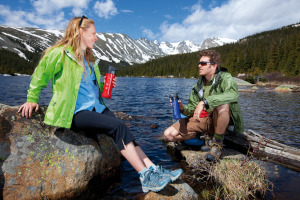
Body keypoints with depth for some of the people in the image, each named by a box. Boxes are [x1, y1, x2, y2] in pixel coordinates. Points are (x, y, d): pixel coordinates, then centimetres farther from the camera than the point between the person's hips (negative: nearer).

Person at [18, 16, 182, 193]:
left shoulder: (90, 59, 21)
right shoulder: (60, 53, -3)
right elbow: (40, 74, 4)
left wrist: (106, 85, 10)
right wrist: (32, 99, 3)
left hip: (97, 108, 8)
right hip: (76, 112, -8)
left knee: (123, 132, -14)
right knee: (119, 127, -26)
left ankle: (153, 170, -15)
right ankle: (146, 178, -21)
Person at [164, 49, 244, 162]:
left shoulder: (224, 78, -8)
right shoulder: (198, 86, 10)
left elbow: (233, 94, -32)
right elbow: (192, 109, 9)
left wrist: (204, 102, -39)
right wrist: (183, 108, -14)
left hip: (219, 121, -5)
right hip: (201, 120, 5)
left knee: (222, 105, -40)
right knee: (169, 134, -9)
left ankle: (217, 143, -15)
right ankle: (207, 137, 4)